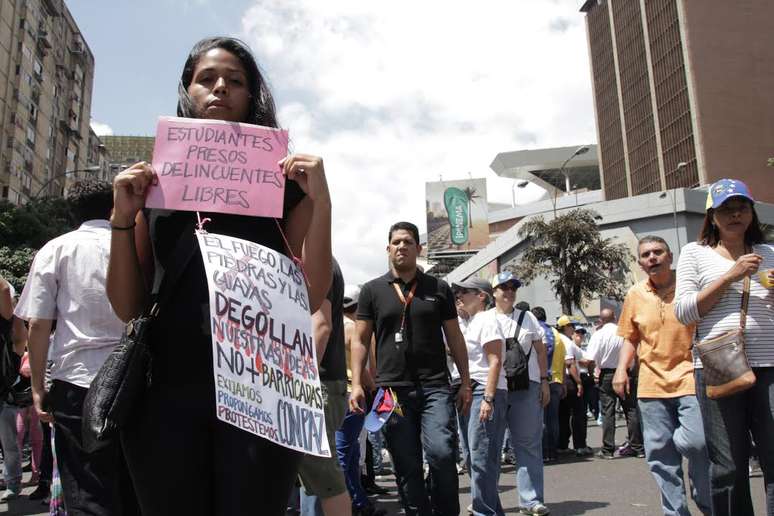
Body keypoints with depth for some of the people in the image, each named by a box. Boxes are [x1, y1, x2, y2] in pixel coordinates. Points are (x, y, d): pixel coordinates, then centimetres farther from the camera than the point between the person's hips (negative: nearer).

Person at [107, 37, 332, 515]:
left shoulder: (284, 180, 5)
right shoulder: (155, 181, 10)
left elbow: (311, 299, -2)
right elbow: (129, 309, 8)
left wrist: (321, 201, -12)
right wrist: (123, 217, -4)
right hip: (167, 392, 2)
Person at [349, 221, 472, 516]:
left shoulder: (439, 289, 9)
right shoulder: (372, 290, 7)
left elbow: (454, 338, 12)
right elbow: (360, 340, 7)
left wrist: (465, 382, 8)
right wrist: (356, 384, -3)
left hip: (435, 387, 0)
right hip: (392, 390, 0)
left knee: (442, 453, -14)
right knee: (406, 467, 5)